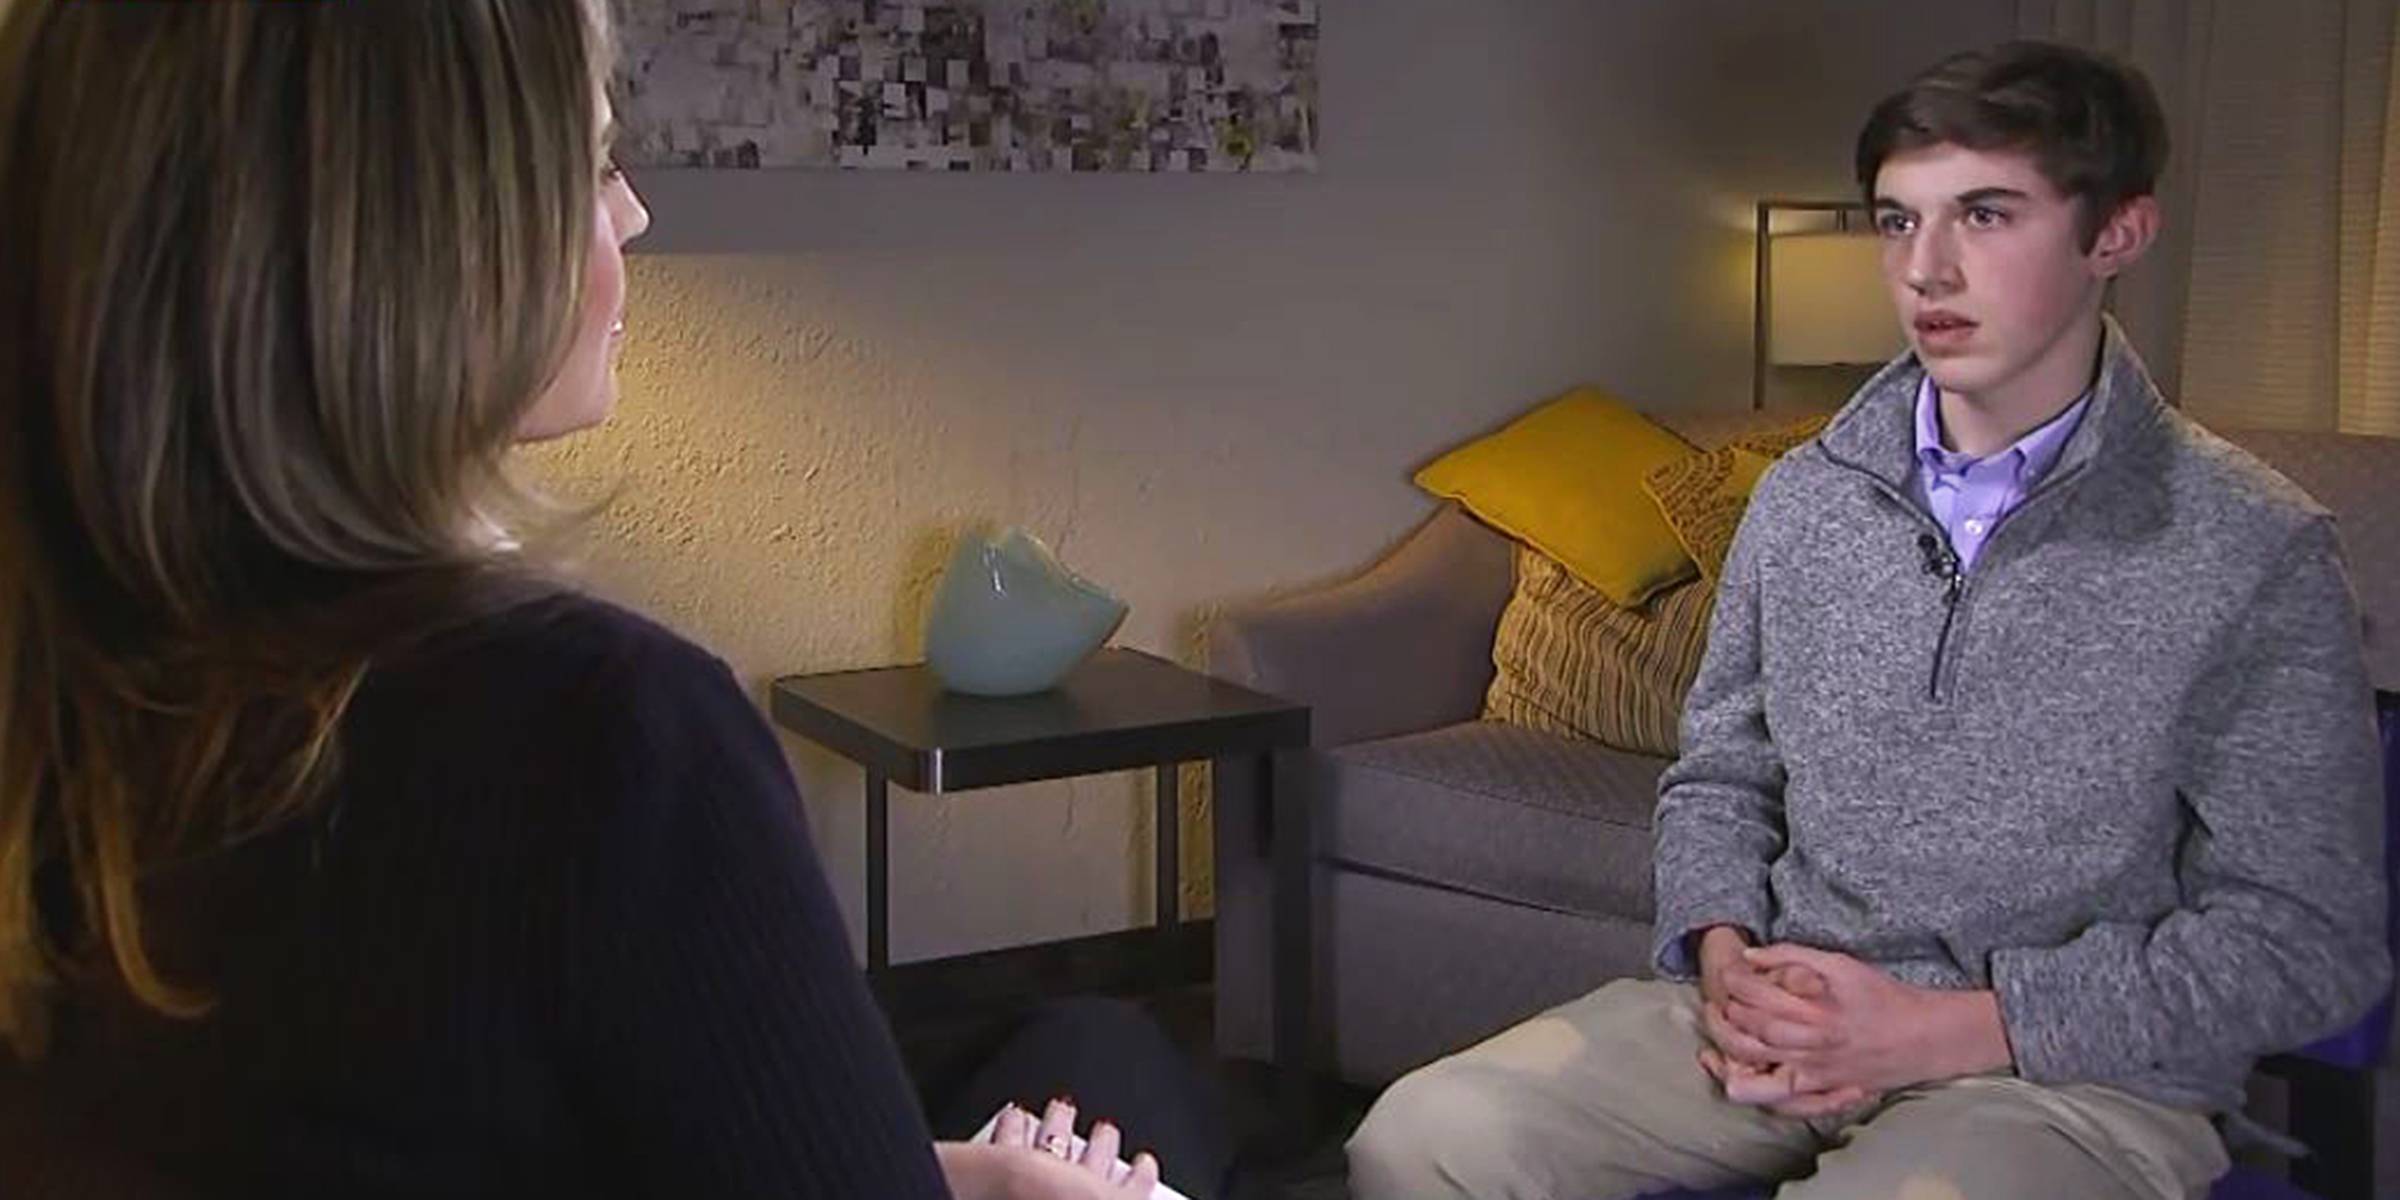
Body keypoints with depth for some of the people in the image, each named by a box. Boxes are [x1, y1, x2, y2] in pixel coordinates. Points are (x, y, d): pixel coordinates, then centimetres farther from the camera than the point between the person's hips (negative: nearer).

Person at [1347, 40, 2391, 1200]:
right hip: (1788, 1016, 5)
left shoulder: (2248, 551, -8)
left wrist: (1945, 1029, -15)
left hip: (2079, 1067, -4)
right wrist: (1722, 954, -5)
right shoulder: (1802, 500, 7)